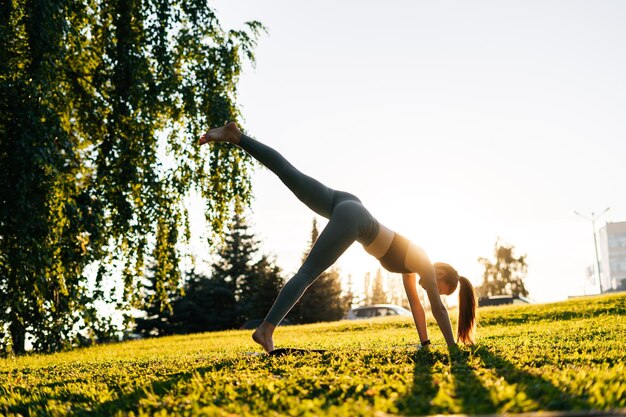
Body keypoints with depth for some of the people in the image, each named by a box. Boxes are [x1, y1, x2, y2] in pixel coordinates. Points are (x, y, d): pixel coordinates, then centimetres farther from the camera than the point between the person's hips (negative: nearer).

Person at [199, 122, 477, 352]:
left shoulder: (410, 265, 24)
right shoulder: (424, 265, 5)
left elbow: (416, 304, 33)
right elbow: (437, 307, 6)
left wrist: (425, 341, 35)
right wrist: (452, 345, 13)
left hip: (346, 207, 8)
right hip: (351, 219, -8)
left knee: (289, 174, 3)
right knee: (307, 274, -16)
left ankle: (236, 137, -2)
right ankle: (266, 329, -23)